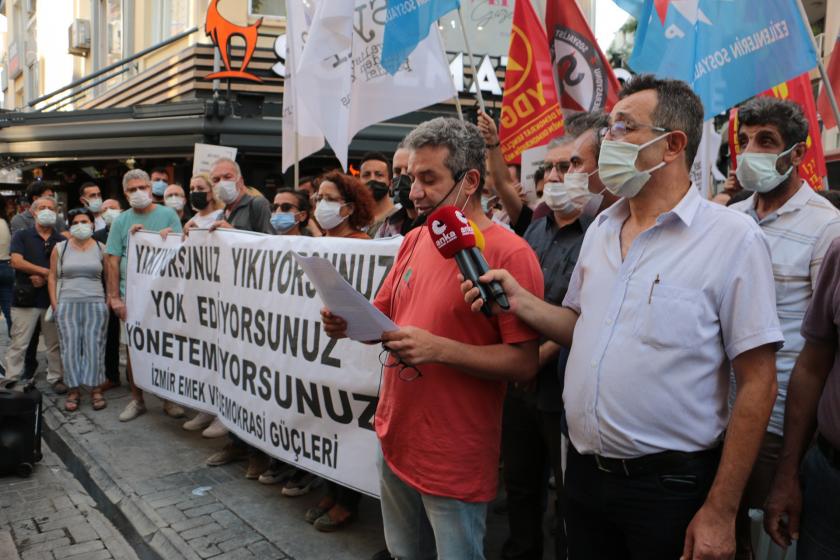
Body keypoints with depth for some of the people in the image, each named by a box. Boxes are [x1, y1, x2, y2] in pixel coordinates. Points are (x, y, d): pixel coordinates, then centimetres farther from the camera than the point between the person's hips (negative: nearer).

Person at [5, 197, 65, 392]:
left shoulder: (62, 240, 9)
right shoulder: (21, 235, 3)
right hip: (26, 298, -2)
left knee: (55, 343, 9)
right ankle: (11, 380, 9)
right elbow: (16, 262, -10)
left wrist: (45, 278, -13)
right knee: (18, 344, 1)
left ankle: (56, 378, 20)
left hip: (53, 298, 2)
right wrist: (47, 271, -13)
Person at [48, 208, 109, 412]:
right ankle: (73, 390, 7)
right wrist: (55, 305, 0)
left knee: (94, 347, -2)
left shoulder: (101, 249, 4)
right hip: (67, 304, 1)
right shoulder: (60, 248, 6)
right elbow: (53, 277, 7)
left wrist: (109, 302, 0)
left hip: (96, 304, -1)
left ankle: (96, 390, 4)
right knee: (70, 347, -1)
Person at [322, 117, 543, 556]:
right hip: (394, 439, 7)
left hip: (455, 461, -7)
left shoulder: (509, 253, -18)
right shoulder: (413, 241, 5)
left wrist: (439, 348, -28)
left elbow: (524, 362, -19)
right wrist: (348, 323, -8)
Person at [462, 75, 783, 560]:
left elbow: (757, 383, -13)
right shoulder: (601, 229, 6)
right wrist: (520, 302, -4)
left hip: (670, 483, -5)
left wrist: (721, 511, -13)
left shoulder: (733, 238, -13)